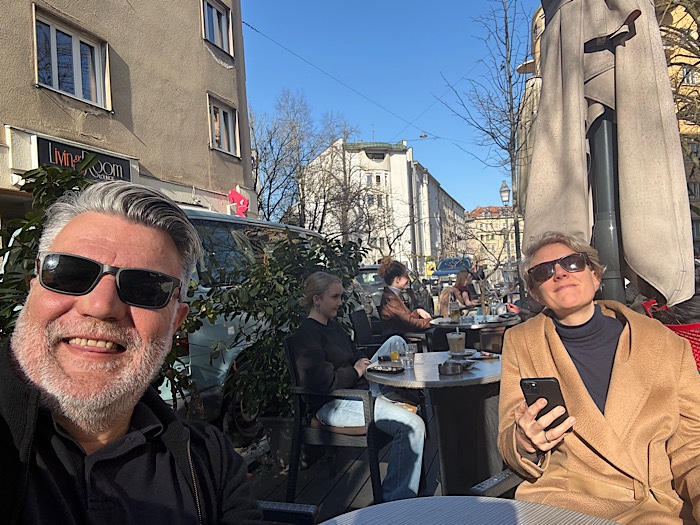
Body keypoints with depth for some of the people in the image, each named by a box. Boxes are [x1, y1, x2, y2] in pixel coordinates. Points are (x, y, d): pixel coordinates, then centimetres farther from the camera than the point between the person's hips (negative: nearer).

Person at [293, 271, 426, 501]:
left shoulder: (333, 325, 17)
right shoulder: (306, 334, -13)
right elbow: (322, 382, -23)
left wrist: (366, 364, 5)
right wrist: (355, 372, -9)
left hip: (359, 392, 10)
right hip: (334, 405, -10)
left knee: (395, 341, 12)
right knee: (412, 425, -25)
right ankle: (395, 498, -13)